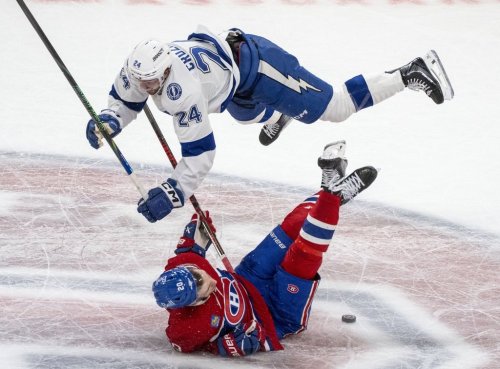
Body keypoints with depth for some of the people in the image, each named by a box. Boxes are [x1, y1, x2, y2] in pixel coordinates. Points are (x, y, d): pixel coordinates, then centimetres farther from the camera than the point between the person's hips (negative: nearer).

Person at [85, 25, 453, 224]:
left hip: (255, 65, -8)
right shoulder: (140, 69, -19)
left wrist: (171, 193, -40)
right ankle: (279, 113, 71)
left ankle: (414, 73, 2)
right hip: (230, 49, 8)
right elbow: (125, 102, 3)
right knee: (250, 114, 36)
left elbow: (200, 153, -36)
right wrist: (109, 120, -18)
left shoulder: (183, 91, -39)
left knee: (334, 106, -4)